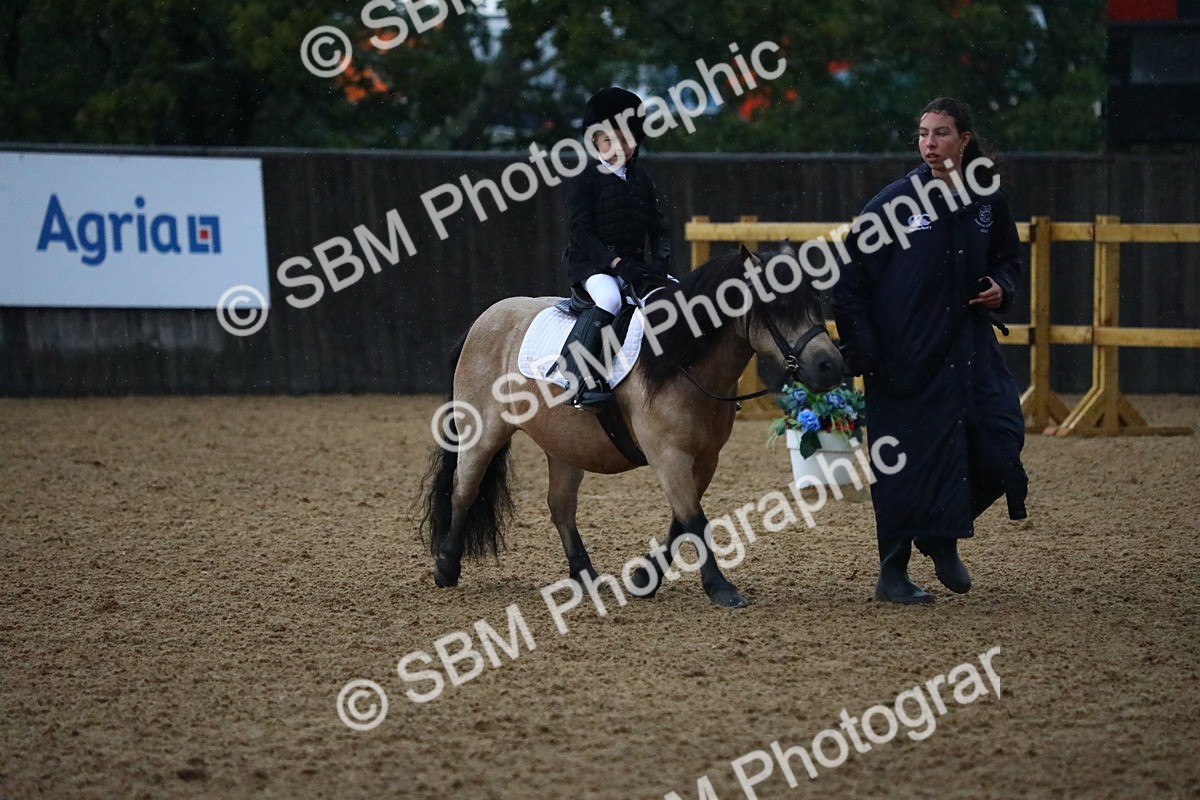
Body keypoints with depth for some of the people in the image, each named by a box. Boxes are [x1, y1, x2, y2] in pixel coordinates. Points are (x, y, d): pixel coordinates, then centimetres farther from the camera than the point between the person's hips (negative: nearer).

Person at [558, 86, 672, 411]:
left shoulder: (641, 180, 14)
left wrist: (661, 261, -5)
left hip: (634, 265, 6)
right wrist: (616, 262, -20)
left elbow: (657, 227, 15)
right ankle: (583, 381, -38)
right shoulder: (586, 180, -3)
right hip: (593, 264, -6)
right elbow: (582, 233, -9)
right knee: (609, 298, -35)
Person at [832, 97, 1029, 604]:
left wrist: (1002, 287, -1)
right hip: (905, 355, -4)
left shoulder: (987, 201, 4)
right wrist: (860, 348, -14)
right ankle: (892, 575, 13)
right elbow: (851, 275, -6)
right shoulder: (897, 201, -7)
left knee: (998, 444, -4)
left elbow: (1008, 257, 22)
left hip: (969, 348, 4)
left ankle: (943, 538, 23)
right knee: (906, 461, 0)